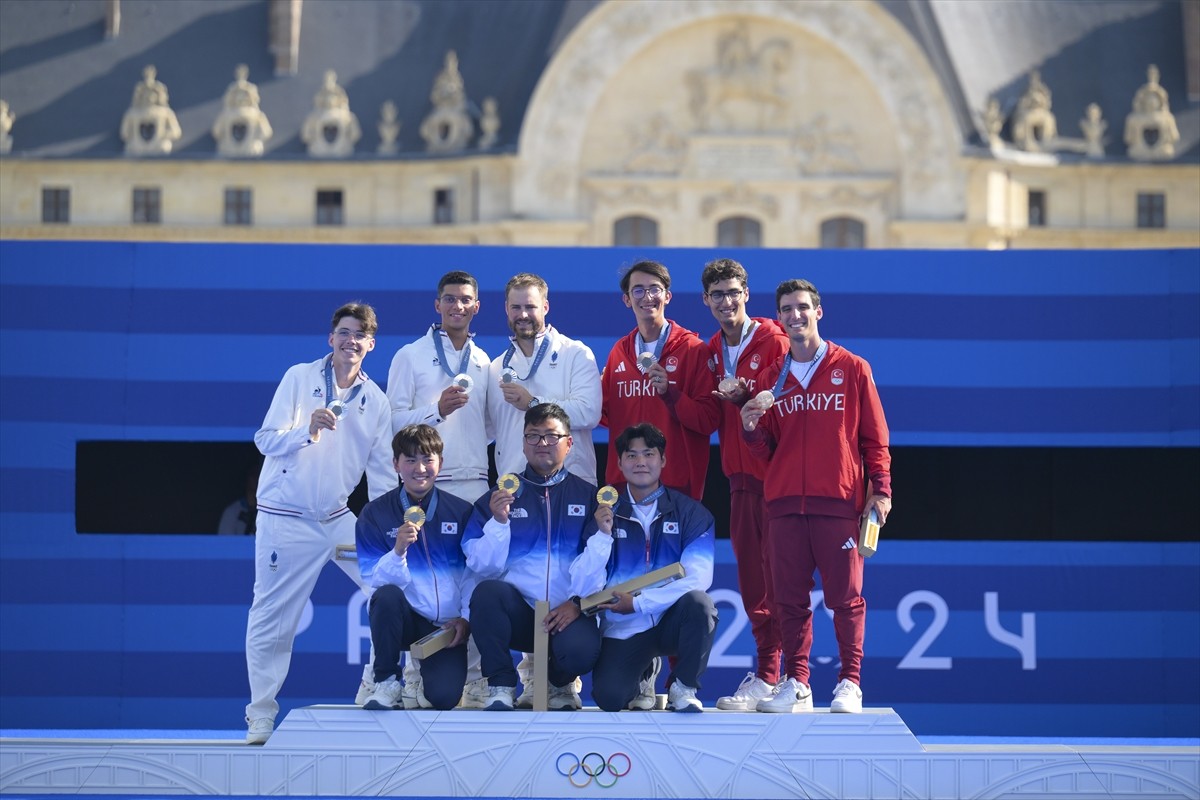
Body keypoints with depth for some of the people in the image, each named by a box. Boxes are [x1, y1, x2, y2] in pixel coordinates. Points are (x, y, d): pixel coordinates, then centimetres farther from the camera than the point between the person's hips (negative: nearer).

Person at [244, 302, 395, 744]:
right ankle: (260, 715, 10)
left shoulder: (375, 399, 6)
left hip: (338, 518, 4)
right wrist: (308, 430, -29)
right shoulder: (300, 378, -4)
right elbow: (266, 439, -11)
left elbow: (381, 469, 7)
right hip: (285, 520, -4)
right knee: (270, 620, -2)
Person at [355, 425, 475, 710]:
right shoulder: (375, 514, 0)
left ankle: (426, 673, 17)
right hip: (404, 620, 0)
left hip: (447, 625, 1)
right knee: (387, 595, -35)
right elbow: (374, 579, -9)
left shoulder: (461, 512, 3)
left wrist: (466, 618, -9)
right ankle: (387, 683, -15)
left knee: (444, 697, -22)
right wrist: (399, 550, -26)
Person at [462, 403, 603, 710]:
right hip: (517, 612, 1)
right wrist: (498, 522, -12)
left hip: (567, 615, -1)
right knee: (487, 591, -32)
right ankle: (501, 686, -14)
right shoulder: (500, 496, 12)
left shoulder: (588, 497, 11)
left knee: (581, 649, -34)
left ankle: (559, 682, 6)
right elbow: (482, 568, 2)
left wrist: (577, 603, -17)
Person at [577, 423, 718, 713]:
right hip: (622, 629, 1)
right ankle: (643, 674, 16)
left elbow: (698, 578, -12)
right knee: (608, 697, -24)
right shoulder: (607, 513, 5)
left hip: (672, 620, -1)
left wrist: (639, 602, -18)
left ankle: (683, 688, -8)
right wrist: (603, 535, -17)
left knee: (699, 603, -35)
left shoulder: (690, 512, 1)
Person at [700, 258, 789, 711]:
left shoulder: (773, 342, -7)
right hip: (739, 476, 7)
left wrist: (745, 399, -24)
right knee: (750, 578, 8)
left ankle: (768, 677, -5)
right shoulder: (711, 351, 14)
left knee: (773, 576, -6)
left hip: (773, 472, -7)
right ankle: (767, 670, 15)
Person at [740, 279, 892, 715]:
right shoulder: (773, 377, 14)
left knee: (845, 596, -3)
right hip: (784, 503, 3)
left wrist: (881, 488, -4)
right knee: (790, 598, 2)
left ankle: (850, 683, 4)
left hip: (839, 501, -3)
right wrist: (751, 430, -4)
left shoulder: (853, 369, 6)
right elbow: (767, 448, 17)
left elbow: (875, 437, 5)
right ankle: (796, 684, 8)